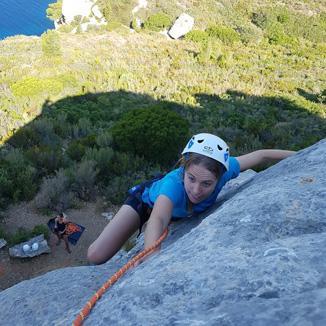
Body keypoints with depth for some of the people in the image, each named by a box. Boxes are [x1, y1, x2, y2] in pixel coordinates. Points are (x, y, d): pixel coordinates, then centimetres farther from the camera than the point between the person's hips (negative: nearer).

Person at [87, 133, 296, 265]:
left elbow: (261, 156, -21)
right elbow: (157, 220, -64)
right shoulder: (174, 182, -47)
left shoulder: (224, 171, -36)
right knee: (96, 256, -14)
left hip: (180, 211, 4)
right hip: (148, 198, -4)